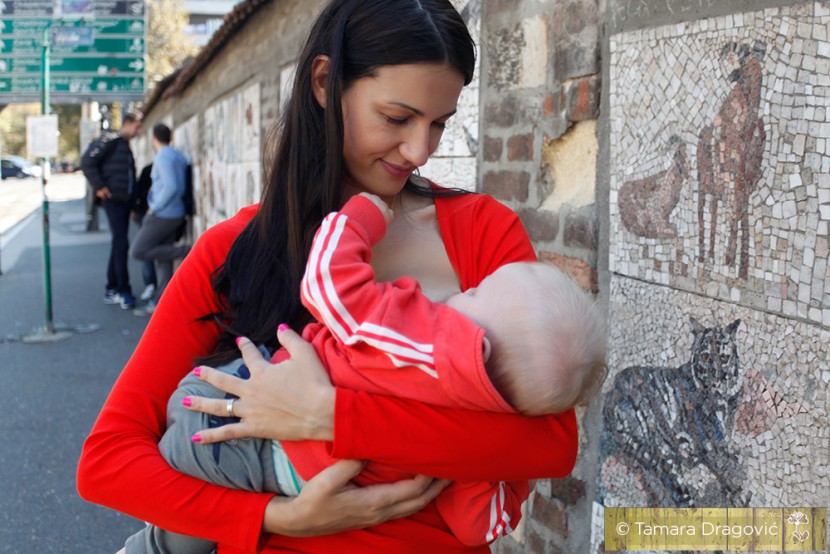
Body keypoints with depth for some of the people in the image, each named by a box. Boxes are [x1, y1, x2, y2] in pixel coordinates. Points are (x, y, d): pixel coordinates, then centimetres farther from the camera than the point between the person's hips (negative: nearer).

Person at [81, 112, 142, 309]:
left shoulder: (125, 145, 19)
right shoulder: (110, 140, -8)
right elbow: (87, 161, -16)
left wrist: (133, 203, 17)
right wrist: (99, 187, -16)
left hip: (124, 201, 9)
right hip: (113, 199, -9)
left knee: (118, 244, 11)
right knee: (121, 243, -11)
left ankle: (112, 290, 18)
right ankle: (123, 291, -6)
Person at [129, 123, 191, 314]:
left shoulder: (163, 157, -14)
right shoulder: (178, 156, 13)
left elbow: (171, 187, -25)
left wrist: (154, 208, -14)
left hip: (163, 215, -9)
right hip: (176, 214, 9)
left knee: (137, 251, -5)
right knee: (162, 260, 11)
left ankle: (184, 252, -10)